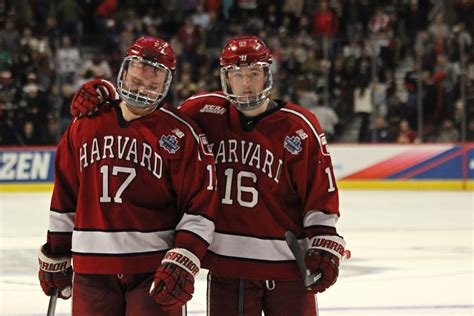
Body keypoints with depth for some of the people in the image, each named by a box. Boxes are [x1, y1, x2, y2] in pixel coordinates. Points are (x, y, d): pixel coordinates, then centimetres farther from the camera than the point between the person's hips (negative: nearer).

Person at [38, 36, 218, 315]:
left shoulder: (181, 134, -3)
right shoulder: (85, 126, 10)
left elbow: (201, 204, -7)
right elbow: (65, 196, 17)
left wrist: (183, 263, -16)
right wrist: (56, 257, 18)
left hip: (155, 271, -4)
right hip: (92, 269, 4)